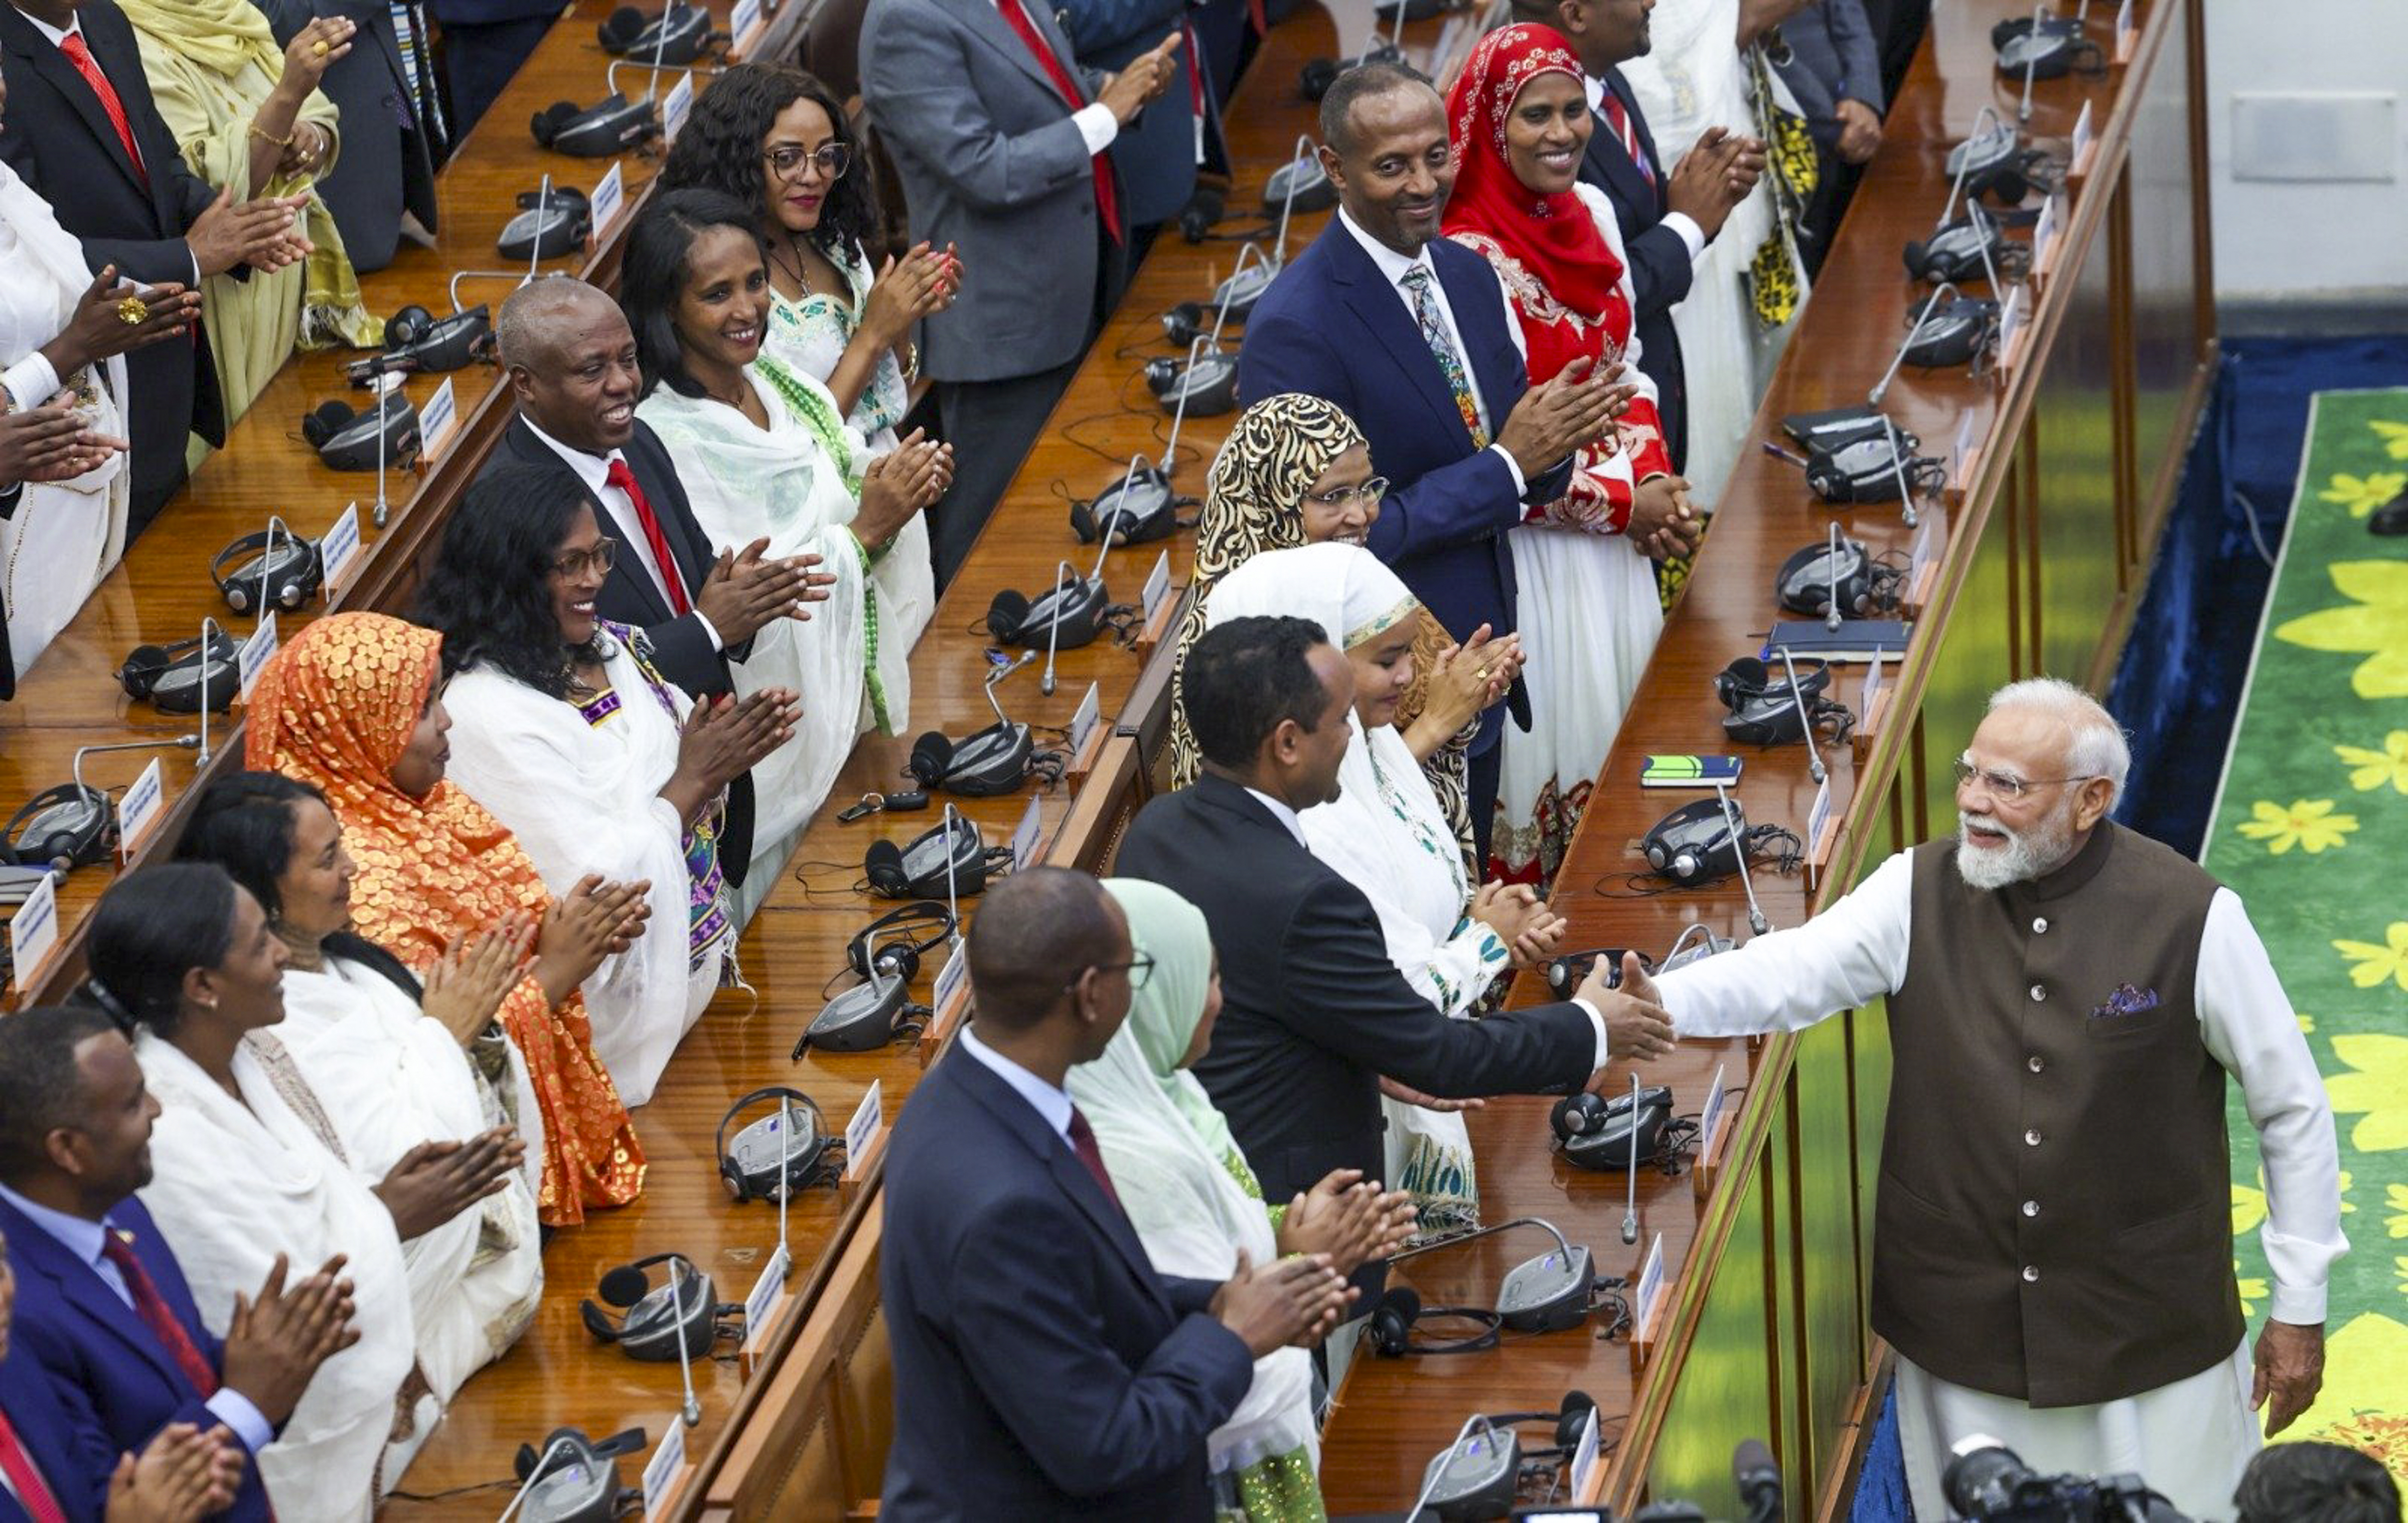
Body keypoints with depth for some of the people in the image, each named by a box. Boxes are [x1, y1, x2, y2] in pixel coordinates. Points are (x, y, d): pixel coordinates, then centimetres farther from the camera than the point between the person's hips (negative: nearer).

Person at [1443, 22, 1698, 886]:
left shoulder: (1591, 213, 0)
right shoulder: (1468, 260, -22)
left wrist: (1656, 478, -6)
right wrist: (1624, 502, -15)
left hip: (1616, 540, 7)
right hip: (1532, 549, -7)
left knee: (1619, 721, 18)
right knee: (1550, 741, 4)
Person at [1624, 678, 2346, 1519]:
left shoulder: (2190, 917, -12)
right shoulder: (1919, 892, -5)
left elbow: (2293, 1109, -4)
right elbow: (1792, 970, -19)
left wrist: (2300, 1308, -1)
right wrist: (1665, 1001, -39)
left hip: (2151, 1345, -2)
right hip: (1961, 1329, 2)